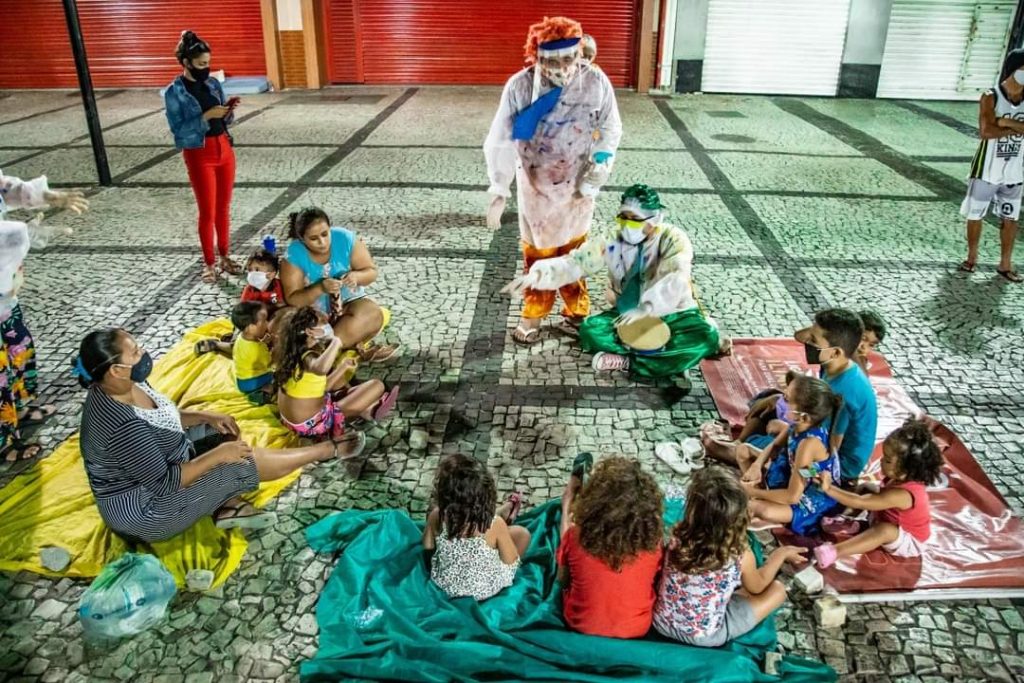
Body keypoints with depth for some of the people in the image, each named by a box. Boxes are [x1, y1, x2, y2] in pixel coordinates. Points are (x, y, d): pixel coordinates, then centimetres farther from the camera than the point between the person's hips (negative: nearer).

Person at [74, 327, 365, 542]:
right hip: (144, 511, -9)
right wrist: (218, 455, -22)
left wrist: (207, 417, -3)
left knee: (223, 431, 8)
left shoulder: (123, 387, -8)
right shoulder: (122, 427, -36)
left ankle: (228, 507, 2)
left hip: (154, 467, 10)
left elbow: (161, 419, 10)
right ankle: (330, 450, 5)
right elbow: (164, 482, -30)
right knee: (243, 464, -11)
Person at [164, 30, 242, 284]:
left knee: (224, 208, 12)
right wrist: (207, 116, -24)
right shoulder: (174, 92, -11)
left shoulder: (213, 84, 5)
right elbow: (179, 130, -15)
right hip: (199, 155, -5)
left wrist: (228, 110, -11)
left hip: (224, 149, 5)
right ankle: (209, 263, 16)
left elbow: (225, 121, 11)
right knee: (208, 212, 1)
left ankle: (224, 257, 26)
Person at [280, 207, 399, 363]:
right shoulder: (294, 255, -16)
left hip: (349, 303, 2)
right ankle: (357, 348, -23)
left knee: (372, 314, -33)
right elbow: (292, 300, -17)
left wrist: (356, 276, -28)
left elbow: (371, 271, -5)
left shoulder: (345, 238, -13)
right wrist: (320, 288, -34)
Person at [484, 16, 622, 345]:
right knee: (537, 255, 11)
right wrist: (499, 192, -26)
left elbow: (610, 131, -4)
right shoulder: (519, 86, -20)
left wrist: (594, 177, -9)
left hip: (577, 187, 1)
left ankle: (576, 310, 36)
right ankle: (533, 314, 31)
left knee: (574, 252, 17)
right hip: (536, 187, -1)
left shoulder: (596, 82, -16)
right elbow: (501, 142, -19)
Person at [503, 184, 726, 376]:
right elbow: (575, 262, -17)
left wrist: (646, 307, -50)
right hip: (629, 315, 2)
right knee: (590, 330, -22)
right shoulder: (612, 242, -9)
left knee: (706, 337, -31)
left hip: (672, 314, -2)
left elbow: (675, 279, -33)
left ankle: (628, 361, -25)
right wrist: (535, 274, -35)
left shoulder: (673, 239, -17)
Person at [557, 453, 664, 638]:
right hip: (636, 629, 1)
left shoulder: (577, 536, -28)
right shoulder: (652, 542, -25)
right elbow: (653, 580, -4)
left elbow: (563, 579, -8)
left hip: (580, 624, -1)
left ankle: (569, 497, 47)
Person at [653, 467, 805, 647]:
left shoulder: (677, 536, -19)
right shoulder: (741, 555, -25)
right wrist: (781, 554, 14)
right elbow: (757, 587, -1)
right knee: (777, 589, 8)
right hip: (705, 637, -3)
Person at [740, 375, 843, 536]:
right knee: (744, 450, 7)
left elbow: (792, 497, -31)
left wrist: (754, 493, -21)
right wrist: (757, 465, -12)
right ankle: (762, 493, 1)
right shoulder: (798, 426, -14)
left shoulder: (809, 444, -36)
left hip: (812, 503, -9)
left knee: (752, 507, -35)